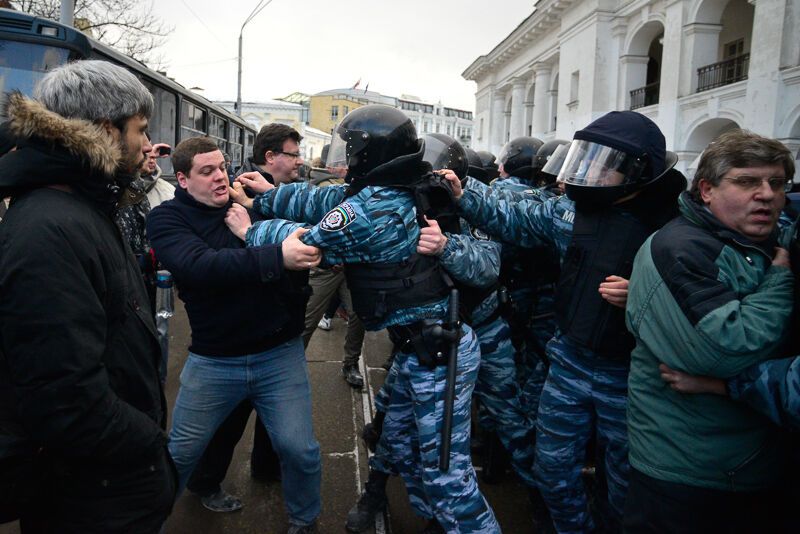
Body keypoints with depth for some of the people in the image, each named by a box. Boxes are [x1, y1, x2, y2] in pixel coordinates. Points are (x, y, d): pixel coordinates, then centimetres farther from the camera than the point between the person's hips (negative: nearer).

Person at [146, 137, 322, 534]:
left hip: (279, 354, 1)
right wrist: (276, 257, -37)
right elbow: (200, 265, -27)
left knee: (300, 450, 4)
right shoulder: (167, 218, -6)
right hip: (211, 361, -1)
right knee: (180, 453, 15)